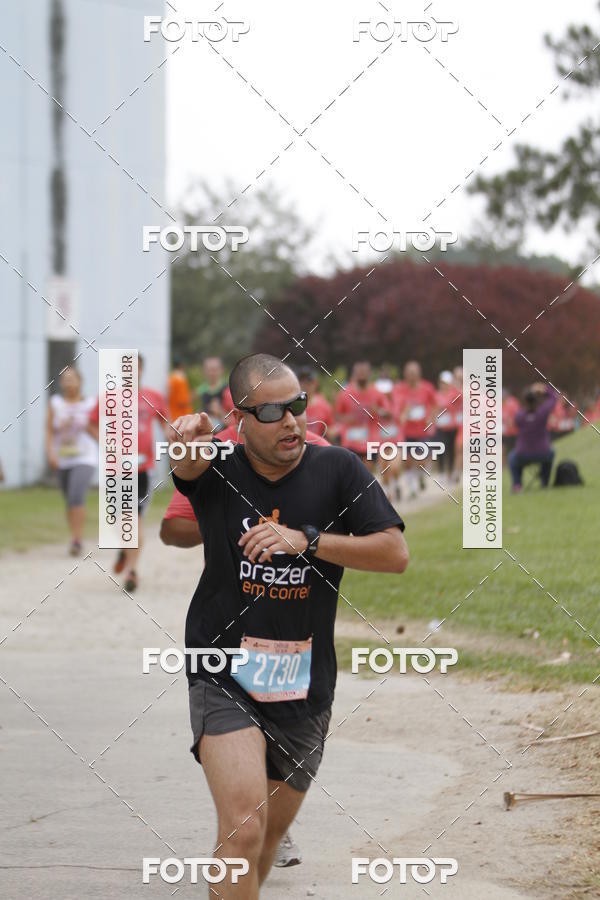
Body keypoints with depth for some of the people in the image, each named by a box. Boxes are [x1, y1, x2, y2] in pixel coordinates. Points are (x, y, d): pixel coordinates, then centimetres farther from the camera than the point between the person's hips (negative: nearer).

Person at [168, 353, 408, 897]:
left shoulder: (337, 470, -4)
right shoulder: (216, 473, -5)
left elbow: (396, 553, -12)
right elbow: (187, 463, -28)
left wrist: (306, 541, -24)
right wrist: (187, 439, -52)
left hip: (304, 688, 3)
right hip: (224, 681, -3)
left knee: (272, 833, 18)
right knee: (243, 828, -22)